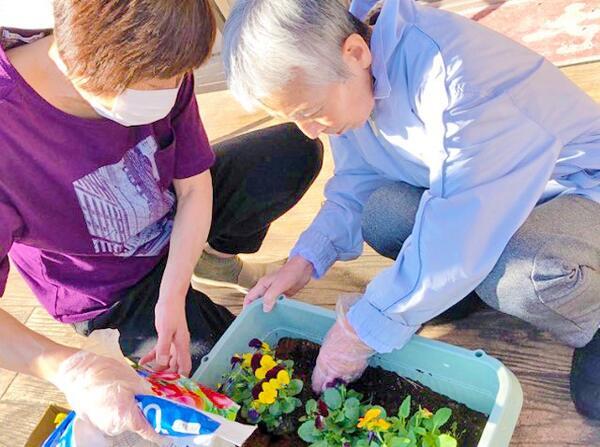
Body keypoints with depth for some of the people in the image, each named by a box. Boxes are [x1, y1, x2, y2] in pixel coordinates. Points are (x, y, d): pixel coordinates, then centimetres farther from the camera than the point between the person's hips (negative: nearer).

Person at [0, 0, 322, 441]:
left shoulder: (158, 70, -25)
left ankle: (214, 258, 10)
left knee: (299, 149, -10)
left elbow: (195, 187, -14)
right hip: (109, 288, -4)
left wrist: (172, 297, -24)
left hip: (176, 219, 4)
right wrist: (71, 368, -47)